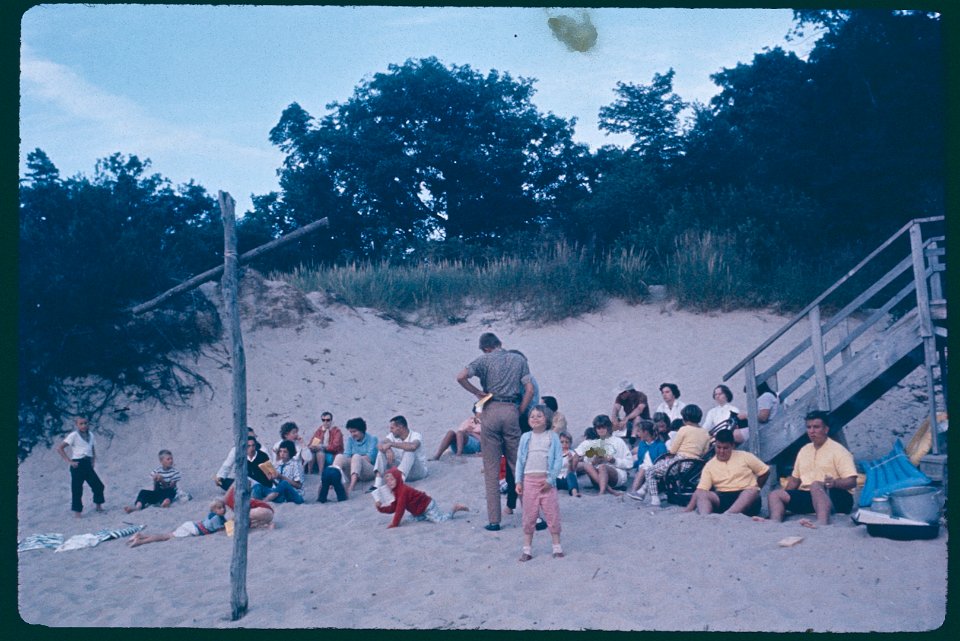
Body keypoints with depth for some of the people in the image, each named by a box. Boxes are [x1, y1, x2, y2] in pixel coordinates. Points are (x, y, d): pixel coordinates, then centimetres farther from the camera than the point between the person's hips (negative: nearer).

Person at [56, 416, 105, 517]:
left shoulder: (90, 435, 8)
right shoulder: (73, 435, -9)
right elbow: (60, 448, -13)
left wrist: (93, 461, 7)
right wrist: (69, 461, -15)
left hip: (88, 464, 6)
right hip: (77, 464, -6)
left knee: (98, 485, 5)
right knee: (77, 488, 0)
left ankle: (98, 506, 22)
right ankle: (77, 511, 9)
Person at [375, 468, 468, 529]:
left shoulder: (403, 490, -24)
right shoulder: (396, 492, 8)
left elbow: (400, 508, -27)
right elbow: (392, 508, 6)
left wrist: (394, 523, -24)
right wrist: (380, 507, -9)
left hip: (428, 506, -10)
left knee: (439, 520, -20)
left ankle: (455, 508, 2)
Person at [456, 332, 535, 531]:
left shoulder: (485, 360, 2)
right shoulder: (519, 360, 11)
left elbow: (461, 377, -14)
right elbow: (529, 390, 2)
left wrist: (478, 393, 0)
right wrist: (519, 414, 7)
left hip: (491, 410, -2)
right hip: (511, 411, 2)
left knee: (491, 468, 4)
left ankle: (494, 520, 5)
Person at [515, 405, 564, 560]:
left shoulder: (552, 437, -1)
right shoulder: (525, 437, 6)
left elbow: (558, 460, -4)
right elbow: (520, 460, 7)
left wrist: (551, 479, -11)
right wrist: (518, 481, 1)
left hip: (546, 481, -2)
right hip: (529, 480, 2)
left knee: (552, 514, 3)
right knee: (529, 515, 6)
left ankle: (557, 546, 14)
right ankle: (527, 549, 13)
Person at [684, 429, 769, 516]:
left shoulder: (745, 457, 6)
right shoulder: (709, 466, 7)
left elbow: (765, 472, 13)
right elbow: (700, 490, -1)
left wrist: (754, 492, 6)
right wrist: (688, 509, -15)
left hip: (746, 497, -1)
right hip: (722, 499, 2)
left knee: (752, 492, -36)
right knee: (701, 494, -25)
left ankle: (725, 516, -57)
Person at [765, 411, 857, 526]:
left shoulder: (838, 450, -1)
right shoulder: (804, 450, 19)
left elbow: (852, 482, -10)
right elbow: (795, 478, 25)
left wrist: (835, 483, -30)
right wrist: (786, 495, 10)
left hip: (835, 496, -6)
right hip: (807, 495, 7)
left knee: (816, 485, -37)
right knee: (775, 495, -13)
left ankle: (822, 523, -61)